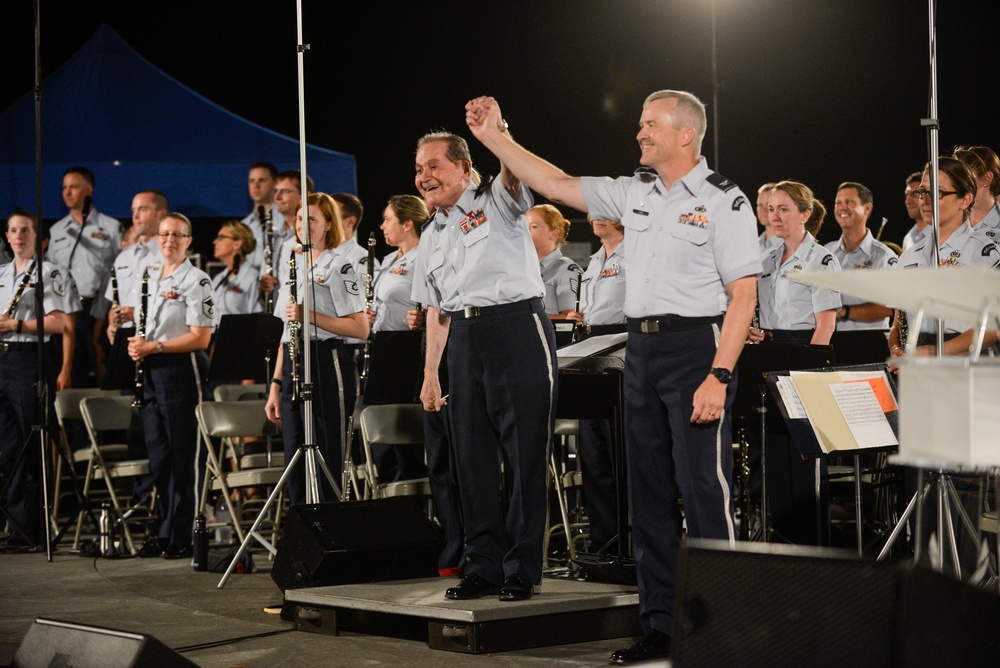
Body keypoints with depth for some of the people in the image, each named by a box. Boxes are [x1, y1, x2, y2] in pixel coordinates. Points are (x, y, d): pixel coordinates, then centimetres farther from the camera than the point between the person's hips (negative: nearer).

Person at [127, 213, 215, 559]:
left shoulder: (196, 280, -9)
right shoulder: (148, 271, 13)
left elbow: (200, 337, -15)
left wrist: (154, 347, -17)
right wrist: (137, 344, 9)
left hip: (181, 371, -7)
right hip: (150, 373, 7)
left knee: (183, 458, -3)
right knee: (158, 456, 10)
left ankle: (182, 537, 1)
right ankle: (165, 530, 18)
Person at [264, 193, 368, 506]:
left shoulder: (338, 265, -4)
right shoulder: (294, 266, 18)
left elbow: (360, 328, -13)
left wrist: (309, 315, -18)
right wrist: (275, 384, 14)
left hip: (327, 365, -7)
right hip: (293, 367, 7)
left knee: (324, 470, -6)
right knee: (296, 470, 7)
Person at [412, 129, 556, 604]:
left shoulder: (496, 203, 3)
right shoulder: (432, 236, 20)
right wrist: (430, 373, 16)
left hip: (517, 327, -7)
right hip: (464, 338, 7)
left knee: (523, 453, -5)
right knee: (473, 454, 6)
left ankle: (522, 568, 1)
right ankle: (484, 566, 13)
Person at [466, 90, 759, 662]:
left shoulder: (723, 201, -8)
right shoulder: (634, 193, 13)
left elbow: (743, 295, -13)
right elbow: (557, 185, 18)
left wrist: (719, 376, -21)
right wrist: (495, 138, 12)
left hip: (696, 343, -7)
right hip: (641, 346, 8)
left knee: (705, 489, -8)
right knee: (649, 491, 10)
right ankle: (660, 625, 18)